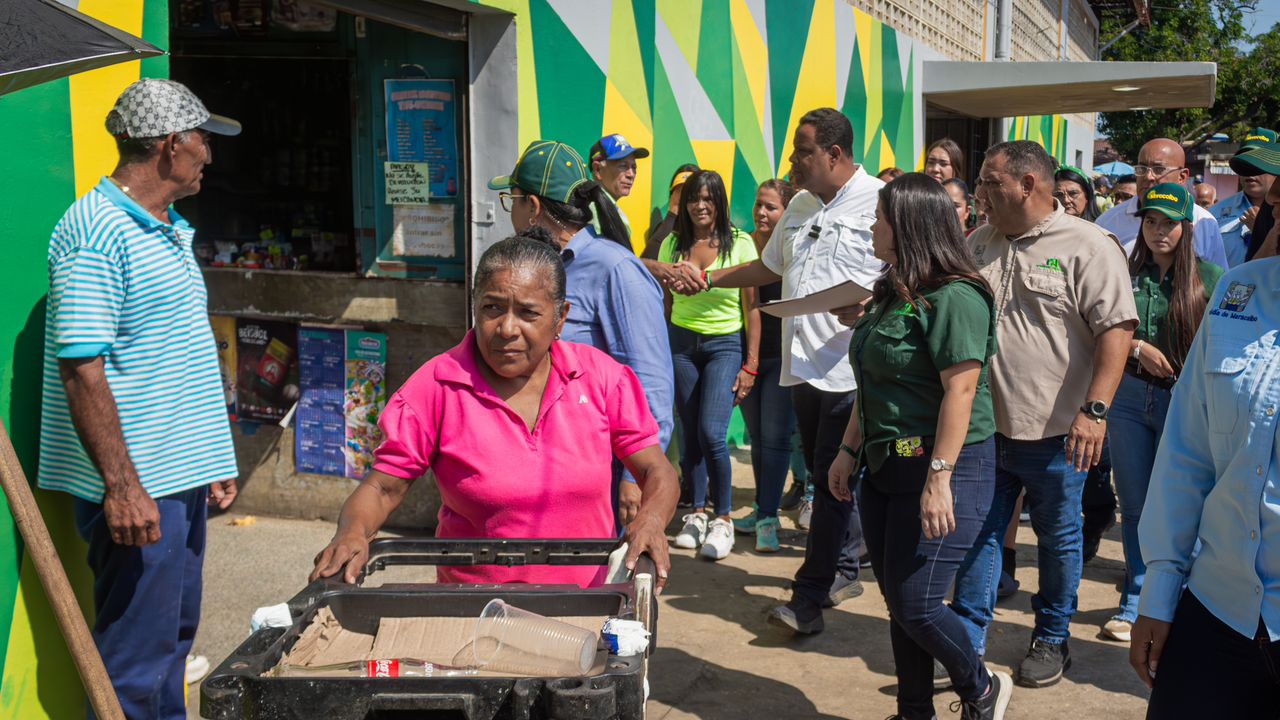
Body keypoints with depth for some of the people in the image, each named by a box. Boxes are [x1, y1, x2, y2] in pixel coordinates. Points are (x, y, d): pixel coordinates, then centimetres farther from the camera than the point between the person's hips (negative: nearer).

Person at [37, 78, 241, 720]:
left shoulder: (169, 231, 15)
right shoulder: (94, 232, -15)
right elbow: (82, 369, -20)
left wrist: (212, 462, 22)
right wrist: (121, 486, -23)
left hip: (182, 476, 10)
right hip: (136, 490, -10)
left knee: (175, 636, 18)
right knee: (134, 663, -3)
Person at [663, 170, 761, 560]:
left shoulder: (740, 243, -4)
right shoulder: (672, 245, 5)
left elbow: (752, 306, -3)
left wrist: (751, 364, -7)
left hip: (726, 345, -3)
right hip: (681, 342, 3)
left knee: (711, 432, -15)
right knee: (690, 435, 4)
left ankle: (722, 518, 0)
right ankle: (697, 513, 19)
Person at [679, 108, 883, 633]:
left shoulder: (880, 202, -7)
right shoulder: (800, 206, 18)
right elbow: (769, 268, 29)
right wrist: (708, 279, 24)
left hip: (850, 369, -7)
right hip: (803, 366, 8)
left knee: (834, 482, -4)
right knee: (828, 479, 15)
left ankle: (809, 596, 0)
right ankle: (844, 572, 28)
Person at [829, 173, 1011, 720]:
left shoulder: (953, 298, -16)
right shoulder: (891, 295, 12)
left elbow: (960, 391, -22)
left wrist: (939, 477, -25)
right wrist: (849, 450, 13)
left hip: (940, 468, -9)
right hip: (885, 468, 9)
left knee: (916, 604, -7)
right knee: (898, 602, 13)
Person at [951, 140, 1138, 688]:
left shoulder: (1087, 246, -10)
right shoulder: (978, 244, 8)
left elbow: (1115, 329, -15)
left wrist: (1095, 410, -21)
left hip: (1055, 433, -5)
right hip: (984, 425, 5)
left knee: (1058, 539, 11)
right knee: (977, 533, 9)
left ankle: (1052, 641, 28)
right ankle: (967, 643, 18)